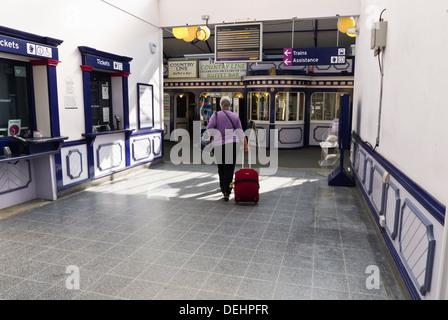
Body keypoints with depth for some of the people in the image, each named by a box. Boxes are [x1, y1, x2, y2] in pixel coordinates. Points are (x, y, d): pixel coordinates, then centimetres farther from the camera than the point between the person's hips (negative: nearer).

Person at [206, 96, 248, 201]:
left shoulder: (216, 115, -2)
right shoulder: (235, 116, 4)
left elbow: (209, 128, -13)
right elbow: (240, 133, 3)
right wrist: (246, 145, 9)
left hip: (218, 145, 1)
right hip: (232, 144, 0)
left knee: (221, 168, 17)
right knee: (230, 168, 0)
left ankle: (223, 188, 32)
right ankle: (226, 192, -7)